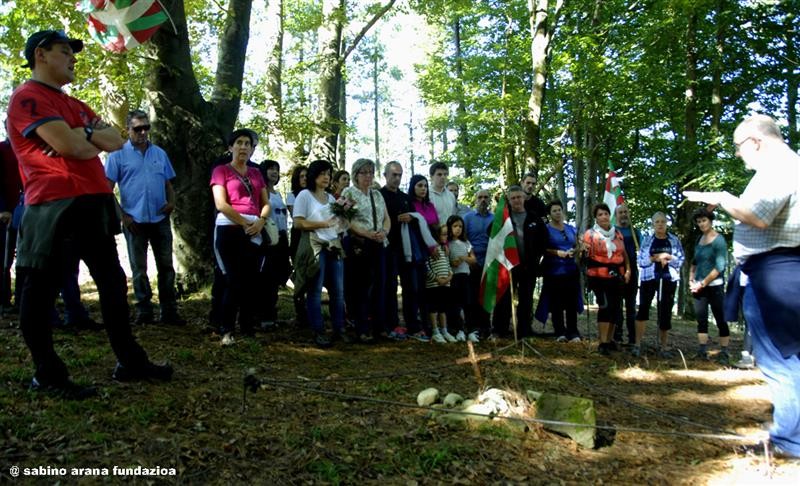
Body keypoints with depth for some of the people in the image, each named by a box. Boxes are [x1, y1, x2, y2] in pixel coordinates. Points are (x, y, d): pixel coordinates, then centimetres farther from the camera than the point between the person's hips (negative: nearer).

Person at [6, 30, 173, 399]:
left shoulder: (75, 105, 23)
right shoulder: (28, 97, -5)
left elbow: (116, 142, 12)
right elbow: (68, 144, -19)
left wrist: (83, 134, -8)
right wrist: (95, 139, 2)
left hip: (93, 203, 10)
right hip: (54, 207, -9)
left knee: (113, 283, 12)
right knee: (41, 291, 1)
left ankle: (129, 362, 21)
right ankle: (47, 375, 11)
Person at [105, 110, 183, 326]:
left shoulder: (160, 153, 11)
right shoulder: (118, 154, 0)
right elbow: (108, 188, -1)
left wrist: (171, 201, -4)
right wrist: (122, 215, -9)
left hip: (160, 219, 3)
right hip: (134, 220, -3)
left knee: (166, 266, 4)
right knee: (139, 268, 6)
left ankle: (169, 311, 11)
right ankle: (144, 311, 15)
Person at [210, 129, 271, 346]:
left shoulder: (256, 173, 18)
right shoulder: (221, 171, 3)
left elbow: (266, 203, 14)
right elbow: (221, 204, -8)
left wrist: (261, 221, -6)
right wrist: (245, 223, -12)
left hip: (254, 232, 5)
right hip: (230, 230, -5)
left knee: (251, 282, 4)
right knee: (234, 282, -7)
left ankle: (248, 329, 11)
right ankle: (226, 331, 4)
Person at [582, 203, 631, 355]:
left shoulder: (617, 233, 14)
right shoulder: (590, 233, -2)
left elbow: (624, 253, 19)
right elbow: (587, 257, -8)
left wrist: (627, 270, 8)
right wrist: (584, 250, -30)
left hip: (616, 277, 6)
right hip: (599, 276, -6)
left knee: (616, 308, 7)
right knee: (605, 305, -17)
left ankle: (609, 340, 22)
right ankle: (603, 343, -14)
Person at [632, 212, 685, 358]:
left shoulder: (674, 240, 7)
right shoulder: (646, 240, 5)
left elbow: (681, 260, 2)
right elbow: (640, 261, 0)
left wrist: (668, 258, -14)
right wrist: (654, 258, -15)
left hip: (668, 280, 1)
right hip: (649, 278, -1)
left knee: (665, 313, 3)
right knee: (643, 309, -12)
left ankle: (663, 346, 12)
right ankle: (637, 344, -8)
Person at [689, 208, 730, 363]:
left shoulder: (718, 240, -8)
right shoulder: (699, 239, 11)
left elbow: (720, 266, -15)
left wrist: (703, 283, -14)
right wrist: (691, 279, 6)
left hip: (714, 286, -6)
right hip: (699, 287, 6)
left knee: (720, 320, -1)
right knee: (701, 320, 7)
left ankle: (724, 353, 5)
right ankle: (702, 352, 11)